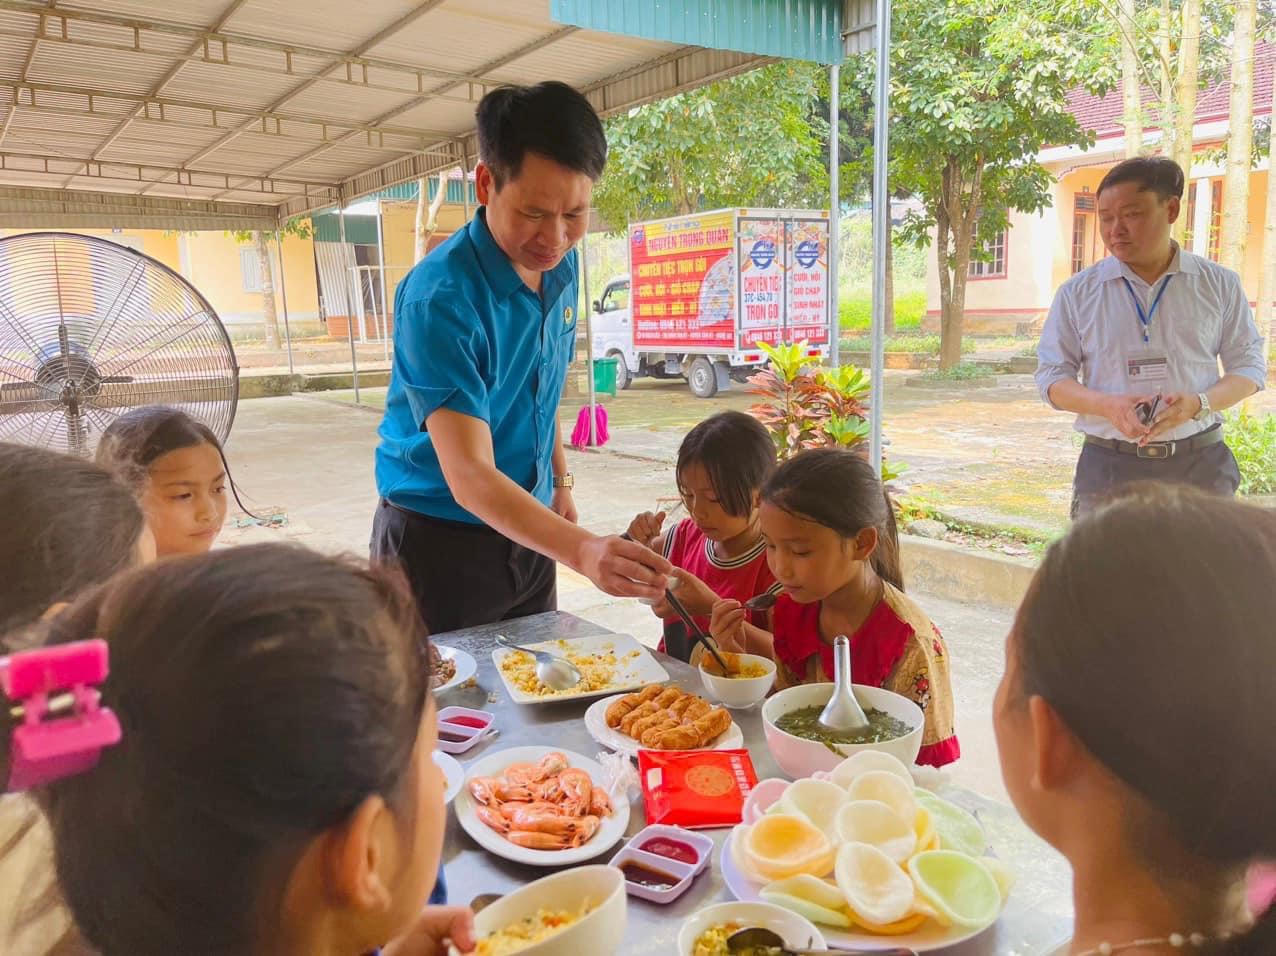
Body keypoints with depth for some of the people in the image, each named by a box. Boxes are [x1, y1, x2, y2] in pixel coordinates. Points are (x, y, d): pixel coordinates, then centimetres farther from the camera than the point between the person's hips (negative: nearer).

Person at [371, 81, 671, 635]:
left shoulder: (560, 266, -4)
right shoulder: (438, 298, -27)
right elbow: (469, 477, -34)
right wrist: (581, 550, -47)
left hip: (528, 526, 7)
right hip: (439, 540, -6)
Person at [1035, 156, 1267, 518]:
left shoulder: (1219, 284, 4)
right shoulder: (1077, 292, 1)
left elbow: (1249, 364, 8)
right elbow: (1052, 375, 1)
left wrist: (1199, 404, -15)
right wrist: (1107, 405, -19)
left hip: (1201, 462, 1)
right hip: (1108, 466, -1)